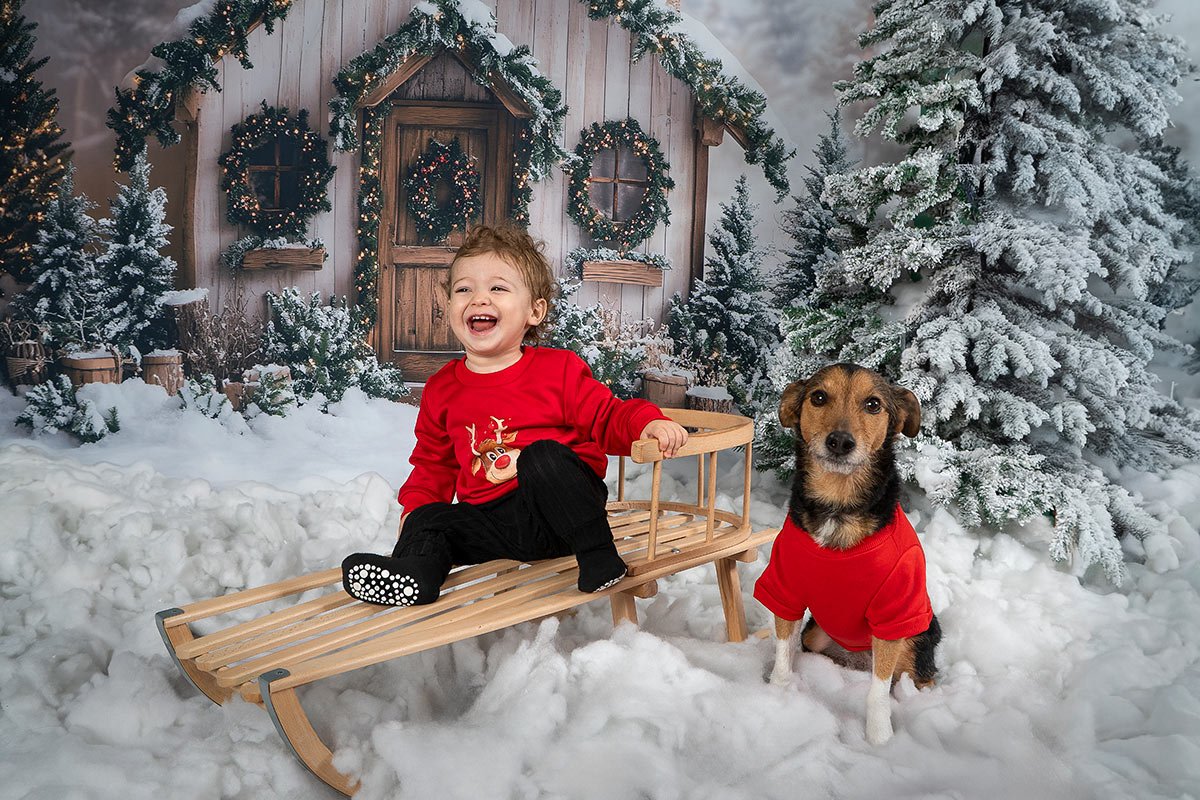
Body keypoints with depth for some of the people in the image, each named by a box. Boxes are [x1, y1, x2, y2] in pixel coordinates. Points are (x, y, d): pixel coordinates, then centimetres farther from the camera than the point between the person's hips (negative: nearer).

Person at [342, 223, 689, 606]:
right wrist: (416, 504, 7)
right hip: (492, 524, 4)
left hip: (563, 504, -4)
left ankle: (598, 553, -26)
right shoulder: (442, 388, 10)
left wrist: (648, 423, -22)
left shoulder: (559, 369, -2)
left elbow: (608, 418, -1)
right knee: (428, 520, -11)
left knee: (543, 456, -31)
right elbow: (433, 461, 23)